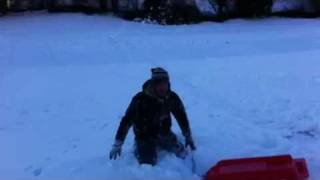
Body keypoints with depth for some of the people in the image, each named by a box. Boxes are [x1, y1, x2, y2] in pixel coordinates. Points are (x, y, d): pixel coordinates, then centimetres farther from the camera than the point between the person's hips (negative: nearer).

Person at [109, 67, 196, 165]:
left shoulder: (172, 97, -13)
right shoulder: (141, 99, -25)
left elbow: (182, 117, 2)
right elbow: (127, 120, -24)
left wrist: (188, 137, 7)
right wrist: (117, 144, -25)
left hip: (165, 133, 4)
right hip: (145, 136, -4)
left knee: (182, 154, 0)